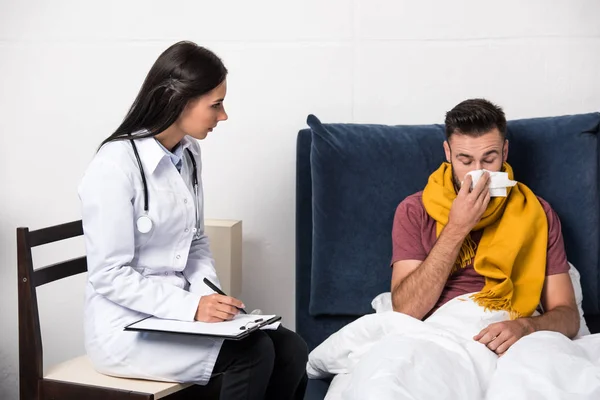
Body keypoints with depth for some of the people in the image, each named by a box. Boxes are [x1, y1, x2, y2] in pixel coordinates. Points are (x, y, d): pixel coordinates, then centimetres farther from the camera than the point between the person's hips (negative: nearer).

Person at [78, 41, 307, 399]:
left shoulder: (188, 154, 6)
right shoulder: (115, 166, -18)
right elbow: (109, 275, -19)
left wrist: (210, 298, -5)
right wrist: (191, 308, -24)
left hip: (178, 311, 7)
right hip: (128, 326, -7)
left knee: (291, 350, -13)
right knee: (253, 353, -24)